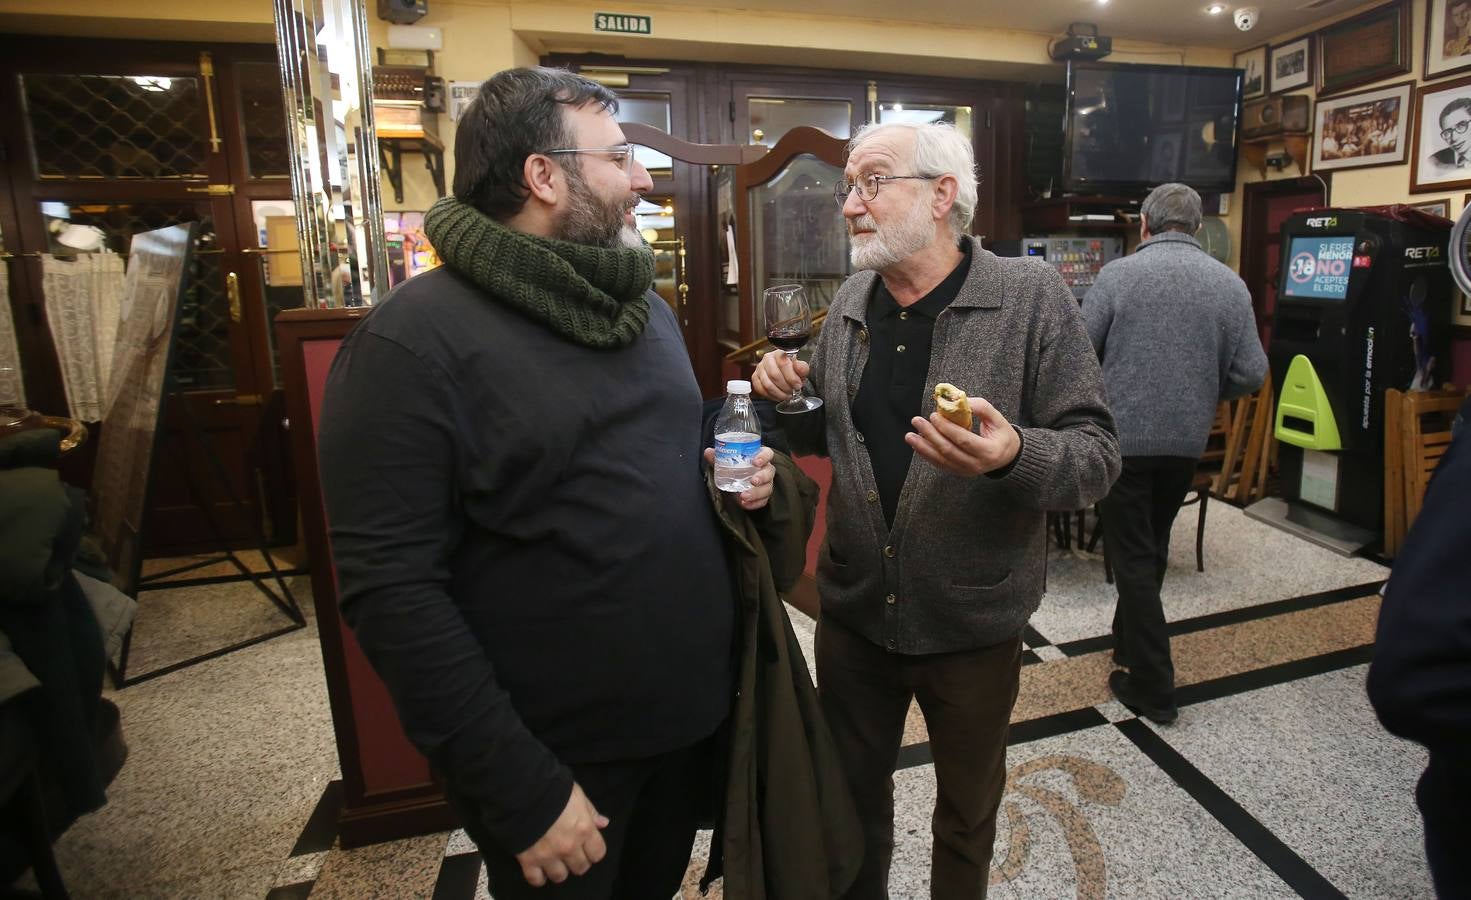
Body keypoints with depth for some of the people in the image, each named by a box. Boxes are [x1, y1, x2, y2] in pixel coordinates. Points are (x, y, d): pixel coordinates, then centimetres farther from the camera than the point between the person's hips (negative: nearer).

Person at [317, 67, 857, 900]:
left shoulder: (646, 306, 7)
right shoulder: (413, 341, -18)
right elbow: (391, 588, -21)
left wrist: (735, 476, -4)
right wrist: (521, 789, -20)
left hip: (695, 708, 7)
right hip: (557, 758, -6)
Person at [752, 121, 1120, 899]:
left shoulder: (1033, 297, -12)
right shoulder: (849, 305, 3)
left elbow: (1097, 452, -14)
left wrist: (1015, 456, -35)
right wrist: (786, 400, -7)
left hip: (973, 623, -3)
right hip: (852, 610, 4)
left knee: (968, 805, 21)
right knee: (851, 792, 22)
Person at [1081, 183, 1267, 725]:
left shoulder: (1117, 274, -9)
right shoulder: (1230, 284, 1)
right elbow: (1251, 374, -1)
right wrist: (1203, 393, 17)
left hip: (1123, 436, -4)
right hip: (1187, 441, 4)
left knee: (1133, 555, 4)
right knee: (1153, 547, 21)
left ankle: (1152, 686, 7)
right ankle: (1129, 643, 38)